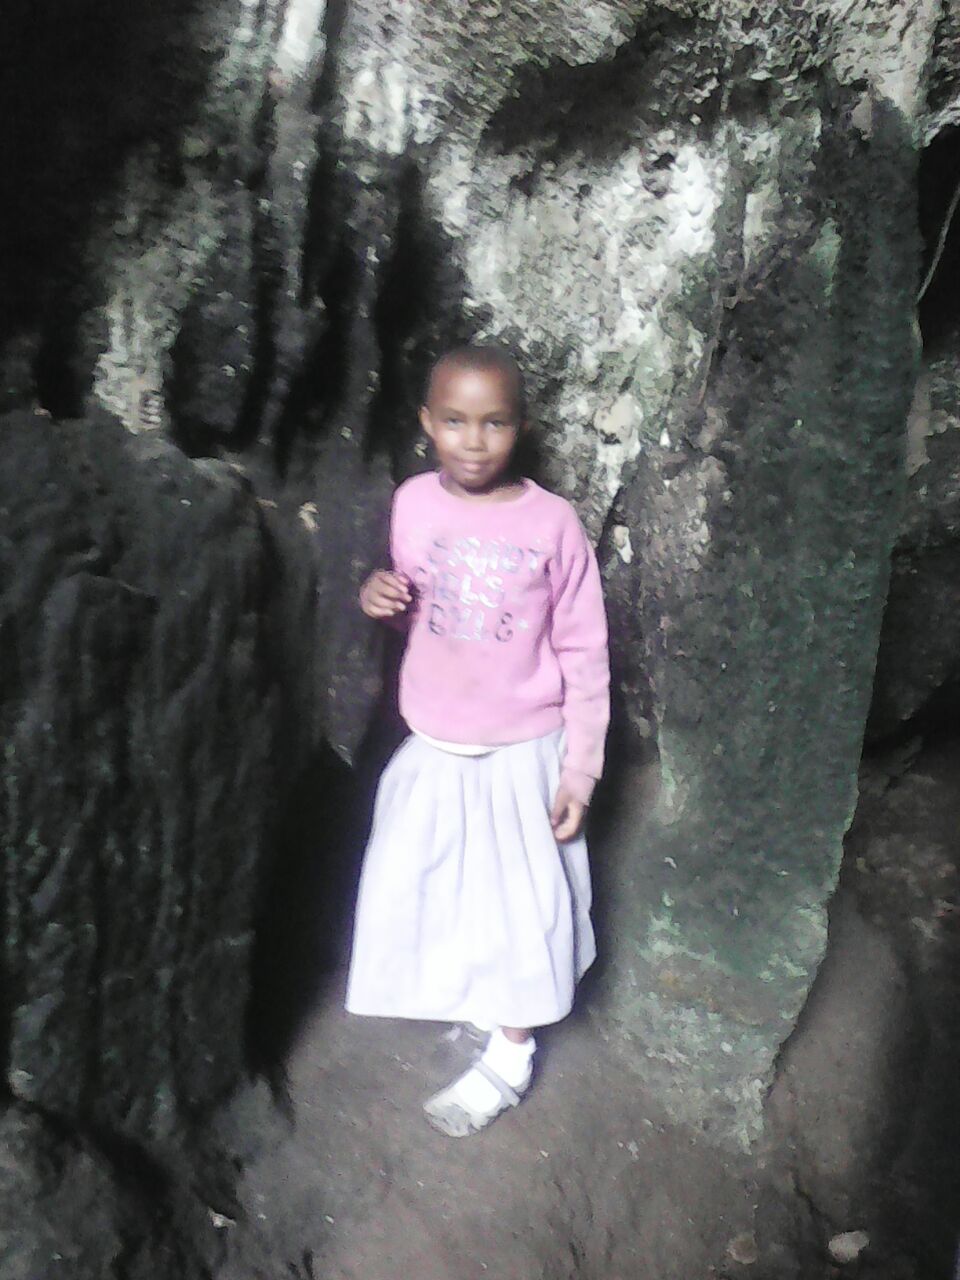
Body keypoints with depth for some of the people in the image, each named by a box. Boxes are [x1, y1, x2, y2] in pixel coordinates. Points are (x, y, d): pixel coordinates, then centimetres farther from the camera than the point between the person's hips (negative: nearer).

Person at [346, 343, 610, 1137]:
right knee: (417, 890, 16)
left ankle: (510, 1057, 34)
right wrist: (383, 601, -13)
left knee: (519, 903, 9)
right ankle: (471, 999, 46)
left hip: (521, 754, -3)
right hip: (432, 750, 4)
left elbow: (584, 655, -9)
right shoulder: (412, 504, -5)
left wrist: (579, 769, -8)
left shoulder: (551, 523, -15)